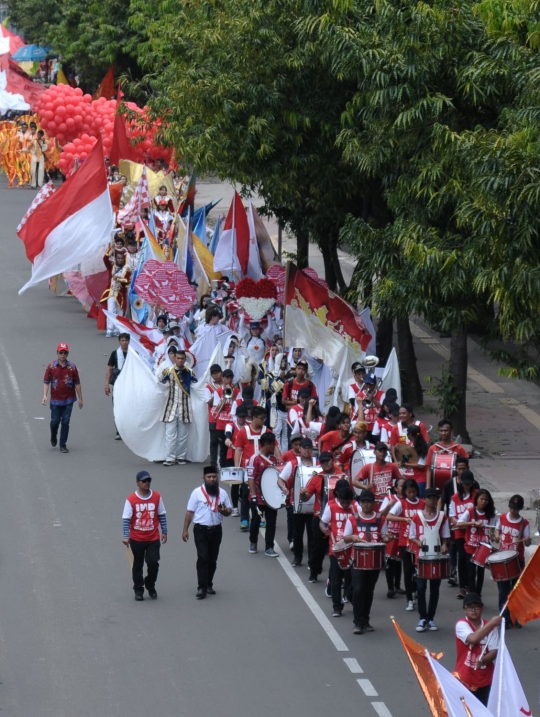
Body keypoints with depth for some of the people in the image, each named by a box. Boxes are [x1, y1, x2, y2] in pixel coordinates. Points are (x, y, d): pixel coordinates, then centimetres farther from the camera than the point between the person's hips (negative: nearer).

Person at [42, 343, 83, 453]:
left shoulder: (72, 367, -1)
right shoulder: (51, 366, -3)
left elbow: (77, 383, 5)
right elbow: (46, 382, -1)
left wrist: (80, 398, 6)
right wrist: (45, 396, -12)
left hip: (68, 400, 0)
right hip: (55, 400, 0)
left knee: (65, 422, 0)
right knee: (55, 421, 4)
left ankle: (63, 445, 9)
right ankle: (53, 437, 36)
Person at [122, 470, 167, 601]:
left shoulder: (157, 497, -2)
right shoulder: (131, 499, -10)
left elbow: (162, 515, 6)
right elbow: (126, 519, -10)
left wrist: (164, 532, 5)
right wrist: (126, 536, -17)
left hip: (153, 538, 1)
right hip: (136, 539, -1)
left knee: (153, 563, -5)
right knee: (138, 565, 9)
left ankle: (150, 586, 20)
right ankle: (138, 590, 23)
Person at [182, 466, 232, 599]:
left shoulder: (222, 493, 5)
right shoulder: (197, 493, -4)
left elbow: (229, 510, 11)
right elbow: (190, 512, -2)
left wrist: (225, 511, -13)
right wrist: (185, 530, -6)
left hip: (216, 530, 4)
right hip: (201, 530, -4)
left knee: (213, 559, 11)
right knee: (203, 558, -11)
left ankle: (209, 584, 24)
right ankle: (202, 588, -11)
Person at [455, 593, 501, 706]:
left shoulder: (489, 626, 3)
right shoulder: (461, 624, -9)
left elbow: (494, 652, -3)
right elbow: (473, 638, -29)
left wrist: (482, 660, -24)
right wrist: (492, 623, -27)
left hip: (485, 680, 3)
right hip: (465, 680, -3)